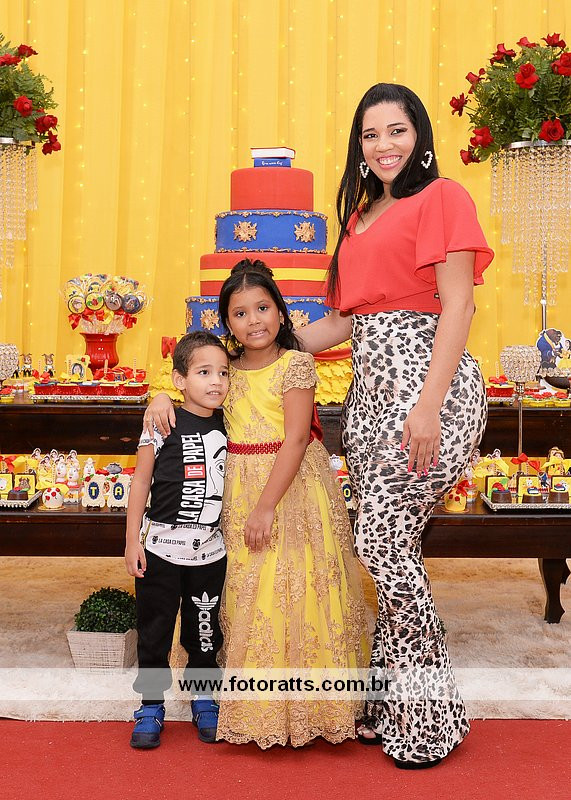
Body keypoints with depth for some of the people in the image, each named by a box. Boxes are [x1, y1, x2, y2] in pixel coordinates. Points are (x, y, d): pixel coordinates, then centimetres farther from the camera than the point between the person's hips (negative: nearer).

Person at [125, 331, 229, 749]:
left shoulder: (228, 426, 3)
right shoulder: (163, 426, -8)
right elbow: (141, 482, -4)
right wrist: (133, 539, -5)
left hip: (211, 550, 3)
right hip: (162, 546, -3)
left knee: (205, 629, 13)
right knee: (154, 629, 7)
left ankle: (204, 700, 30)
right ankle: (151, 706, 22)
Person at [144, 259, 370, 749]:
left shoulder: (295, 365, -9)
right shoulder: (229, 370, 7)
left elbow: (295, 438, -16)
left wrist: (266, 506, -20)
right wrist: (162, 396, -3)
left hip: (292, 487, -5)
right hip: (239, 488, 6)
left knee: (295, 590, -3)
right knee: (248, 595, 9)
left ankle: (305, 704, 12)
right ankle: (259, 708, 22)